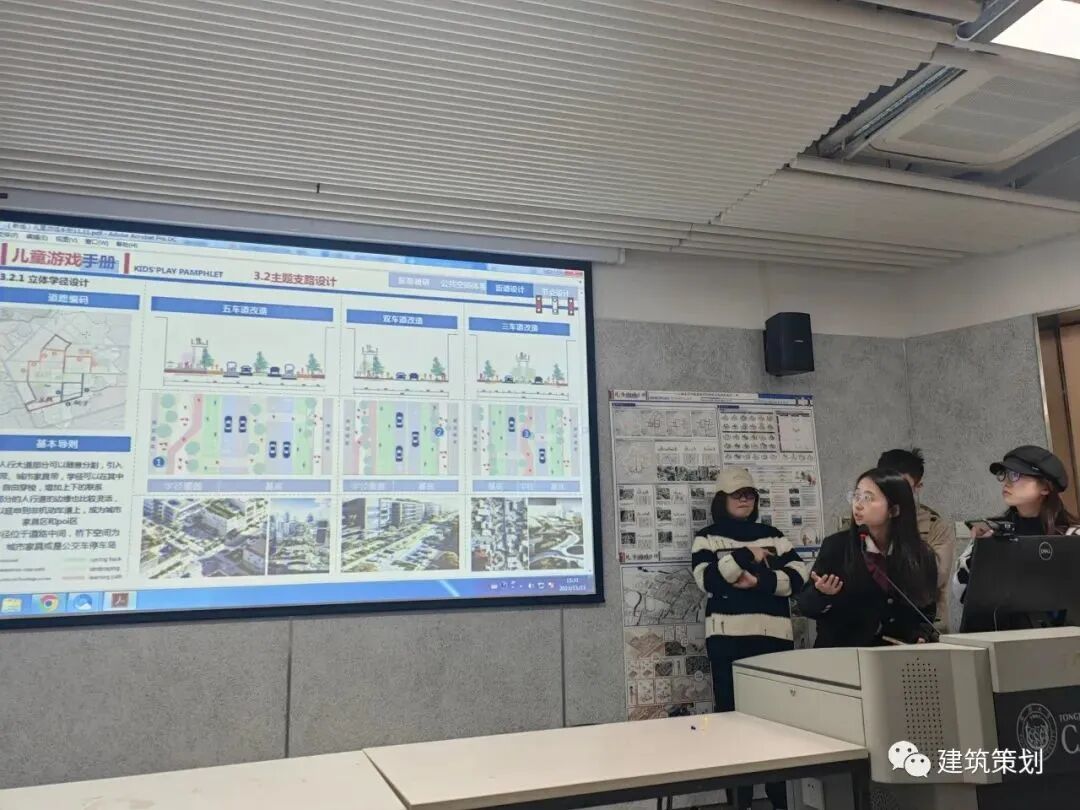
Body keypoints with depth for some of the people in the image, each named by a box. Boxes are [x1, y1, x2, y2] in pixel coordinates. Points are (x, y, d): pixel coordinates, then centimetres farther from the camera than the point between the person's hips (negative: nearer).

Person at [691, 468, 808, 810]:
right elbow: (708, 580, -10)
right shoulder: (707, 537, 6)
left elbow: (798, 577, 3)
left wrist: (757, 581, -10)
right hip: (728, 639, -2)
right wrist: (747, 556, -11)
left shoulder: (773, 535, 14)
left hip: (774, 636, 3)